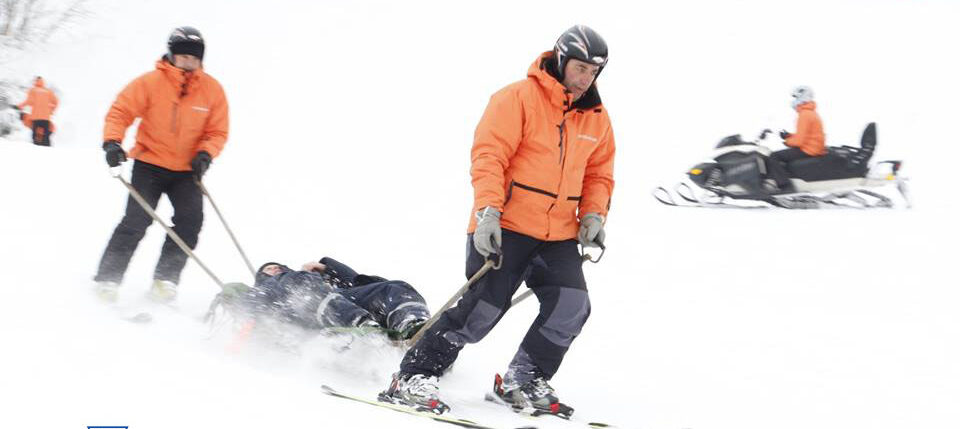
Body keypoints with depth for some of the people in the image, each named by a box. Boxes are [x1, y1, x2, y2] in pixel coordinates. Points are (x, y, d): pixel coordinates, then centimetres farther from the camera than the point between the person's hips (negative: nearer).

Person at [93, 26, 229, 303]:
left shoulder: (212, 90, -4)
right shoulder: (150, 83, -11)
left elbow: (217, 132, 1)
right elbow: (121, 111, -8)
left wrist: (205, 154, -17)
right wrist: (112, 142, -24)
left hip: (186, 171, 3)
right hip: (149, 164, -3)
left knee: (191, 219, -14)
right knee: (137, 220, -13)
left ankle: (165, 280, -4)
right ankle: (107, 280, -4)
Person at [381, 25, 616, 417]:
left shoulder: (596, 118, 11)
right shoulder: (519, 98, -9)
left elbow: (598, 174, 20)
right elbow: (488, 155, -14)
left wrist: (593, 215, 2)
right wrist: (488, 211, -24)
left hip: (559, 234, 6)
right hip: (506, 226, -6)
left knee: (571, 307, -10)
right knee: (484, 308, -12)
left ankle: (523, 382, 8)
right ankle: (412, 377, -1)